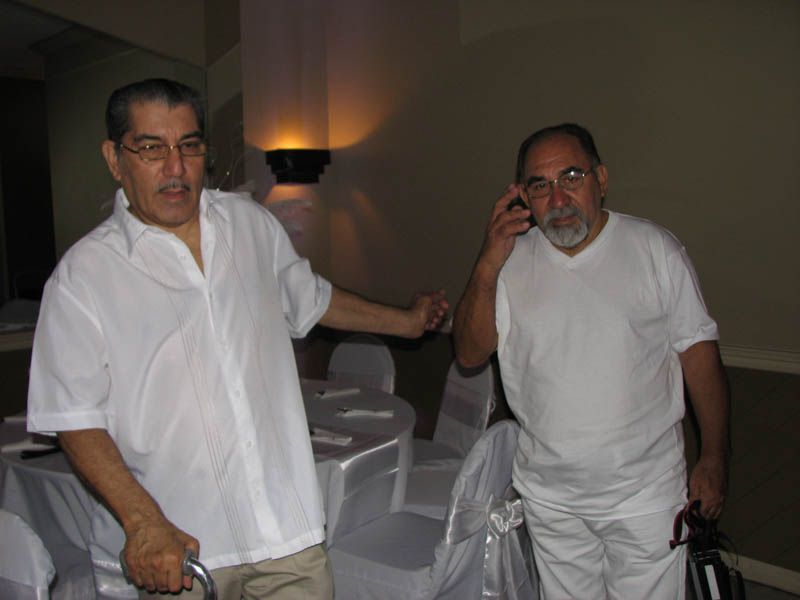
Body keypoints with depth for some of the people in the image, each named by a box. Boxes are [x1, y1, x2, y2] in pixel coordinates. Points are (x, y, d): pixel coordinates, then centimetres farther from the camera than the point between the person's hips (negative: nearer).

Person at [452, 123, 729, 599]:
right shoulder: (512, 261, -1)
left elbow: (700, 354, -1)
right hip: (549, 495, 2)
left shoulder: (655, 248, -5)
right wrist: (489, 265, -20)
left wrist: (714, 459, -4)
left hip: (645, 491, -2)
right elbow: (471, 354, -8)